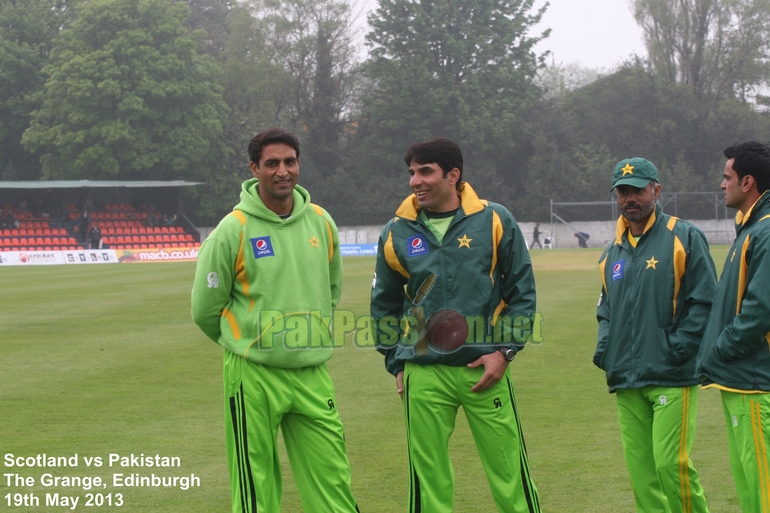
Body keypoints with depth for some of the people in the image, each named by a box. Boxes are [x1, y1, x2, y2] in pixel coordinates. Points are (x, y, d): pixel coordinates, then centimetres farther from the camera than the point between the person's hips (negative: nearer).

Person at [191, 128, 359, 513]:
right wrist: (247, 344, 9)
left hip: (313, 376, 4)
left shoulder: (320, 222, 4)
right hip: (254, 377, -4)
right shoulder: (233, 229, -9)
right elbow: (205, 309, -2)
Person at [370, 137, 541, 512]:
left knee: (509, 472, 1)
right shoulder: (396, 234, 5)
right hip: (423, 377, 1)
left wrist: (505, 350, -4)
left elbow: (522, 290, 5)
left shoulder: (495, 220, 0)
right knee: (428, 477, 4)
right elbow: (384, 305, 16)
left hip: (485, 369, -1)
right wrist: (396, 364, 10)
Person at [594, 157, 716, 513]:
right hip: (626, 382, 6)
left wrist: (677, 351, -13)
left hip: (671, 378, -6)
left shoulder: (684, 238, -1)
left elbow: (704, 303, -6)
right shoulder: (613, 251, 17)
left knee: (671, 464, -13)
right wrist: (603, 349, 8)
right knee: (640, 469, 6)